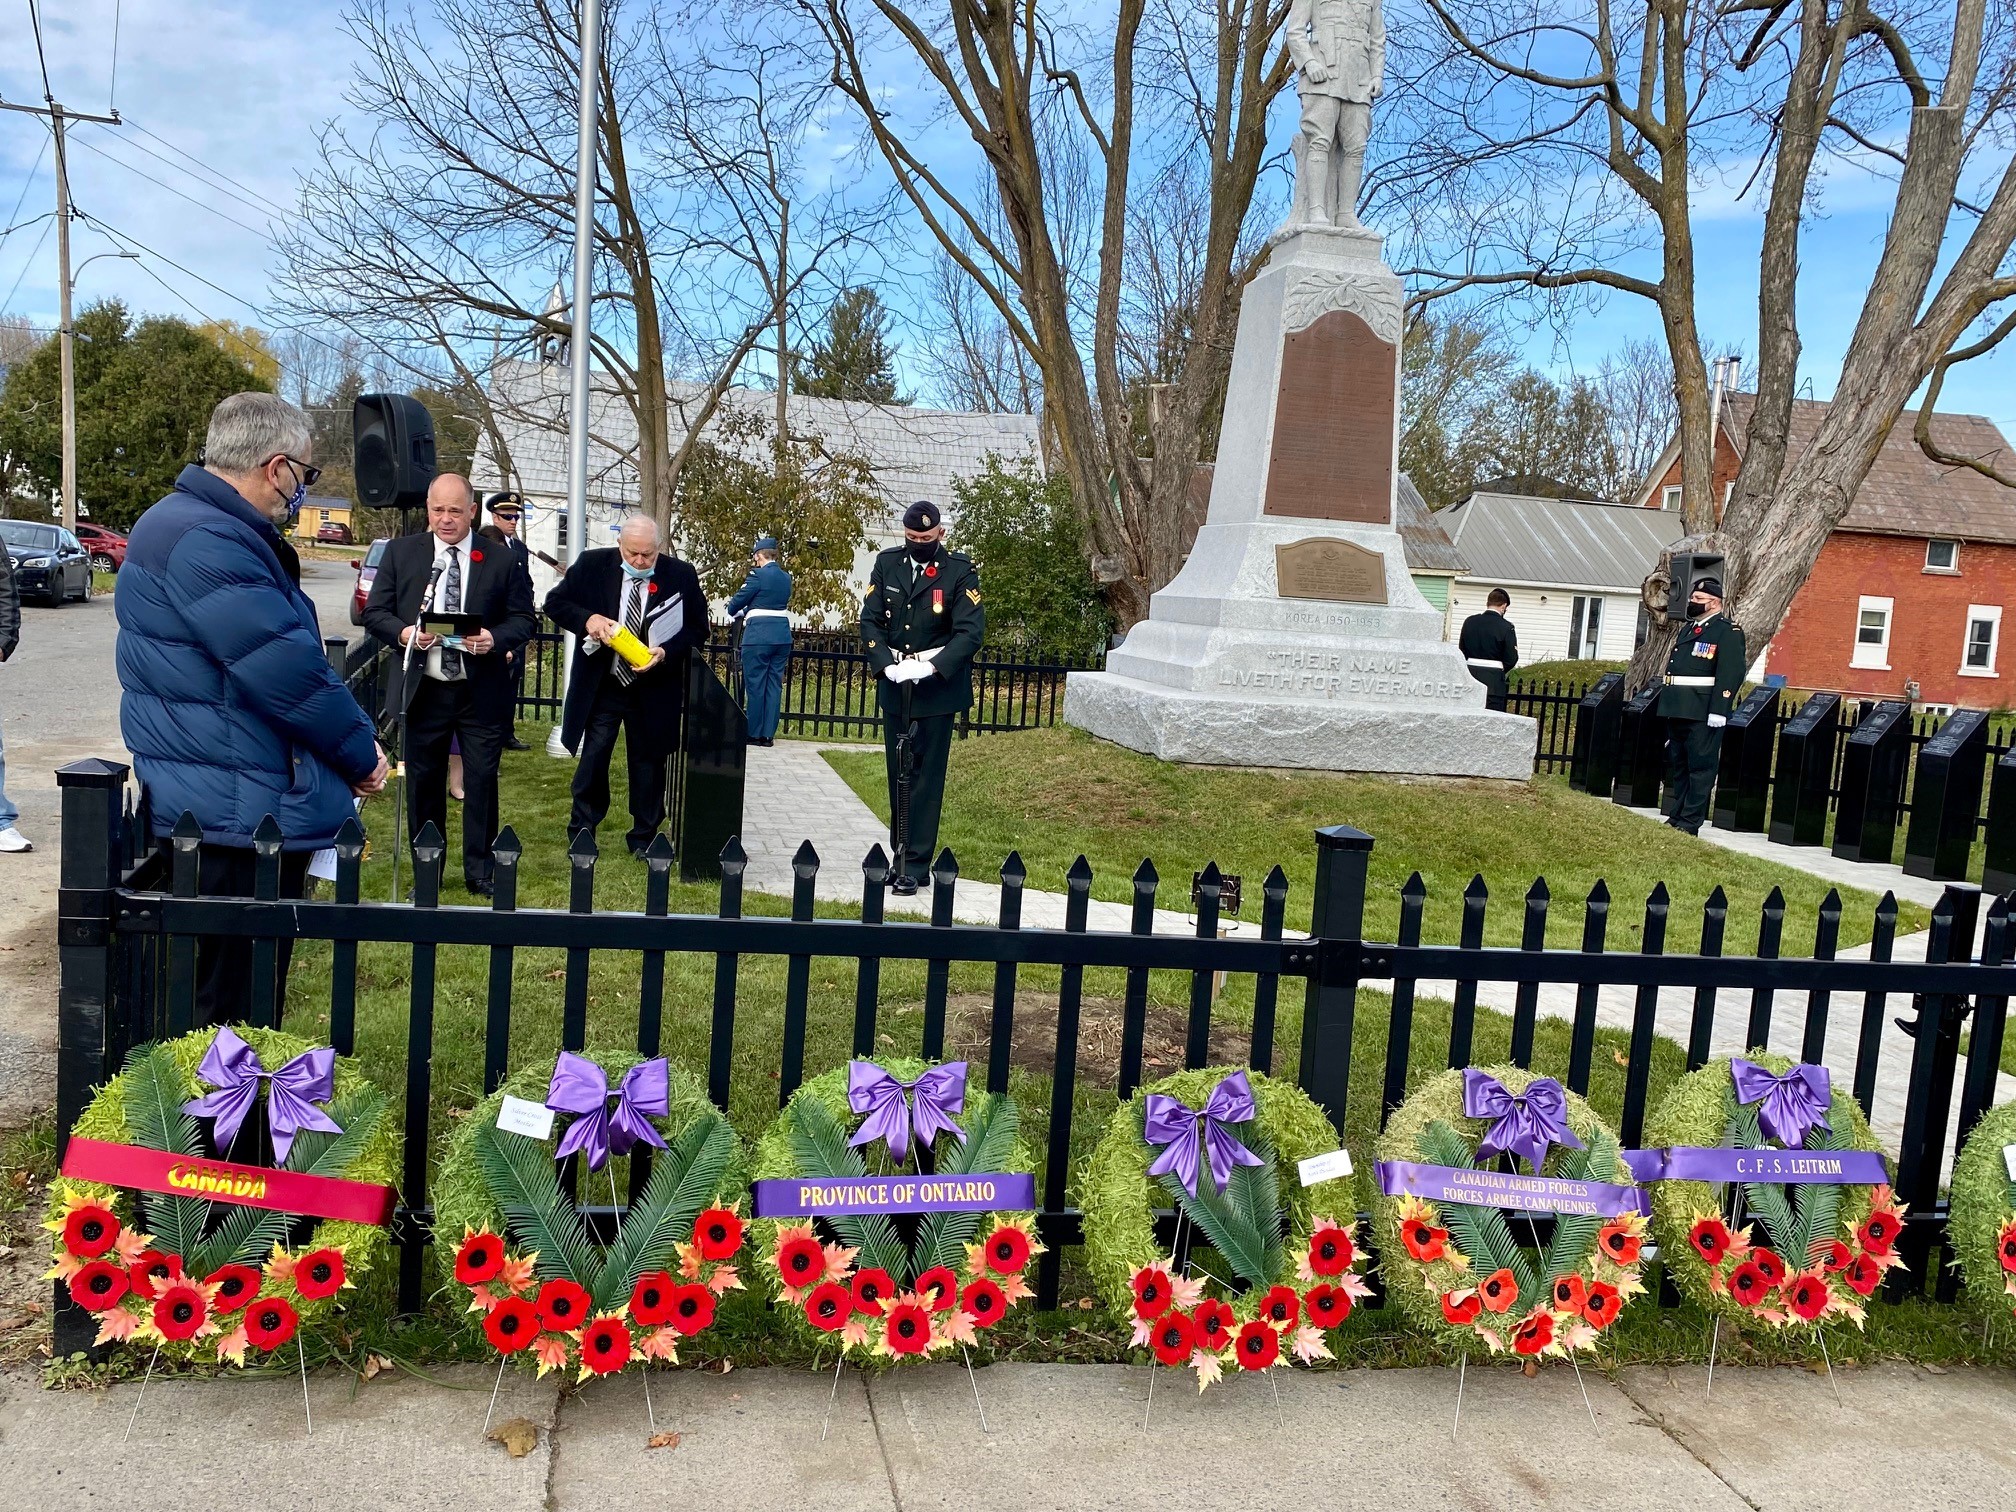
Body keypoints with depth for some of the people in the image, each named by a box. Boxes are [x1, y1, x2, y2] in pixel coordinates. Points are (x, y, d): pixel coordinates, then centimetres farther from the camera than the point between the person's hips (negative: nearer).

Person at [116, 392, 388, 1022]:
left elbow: (284, 651, 18)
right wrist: (362, 753, -9)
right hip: (232, 821, -11)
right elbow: (288, 671, -23)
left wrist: (355, 739, 8)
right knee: (232, 1016, -1)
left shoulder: (227, 533, 16)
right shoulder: (205, 541, -20)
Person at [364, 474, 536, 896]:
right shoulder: (401, 552, 6)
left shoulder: (502, 560, 2)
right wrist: (404, 632, -15)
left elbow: (523, 620, 3)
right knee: (423, 784, 9)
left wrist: (494, 638, -17)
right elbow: (374, 612, 5)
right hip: (421, 691, 1)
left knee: (481, 782, 1)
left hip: (481, 692, -1)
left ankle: (480, 872, 14)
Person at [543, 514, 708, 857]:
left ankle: (644, 839, 23)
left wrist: (666, 652, -17)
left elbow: (698, 628, 0)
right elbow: (555, 603, 2)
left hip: (653, 691, 0)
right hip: (600, 687, 0)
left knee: (648, 762, 10)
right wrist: (587, 618, -17)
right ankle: (581, 835, 17)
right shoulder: (592, 564, -4)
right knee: (592, 759, 2)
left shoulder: (681, 575, -5)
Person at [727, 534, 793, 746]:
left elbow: (739, 600, -4)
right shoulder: (786, 578, 11)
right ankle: (768, 733, 9)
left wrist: (732, 612, 19)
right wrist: (743, 613, 27)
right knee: (774, 685, 7)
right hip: (782, 635, 6)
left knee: (755, 685, 1)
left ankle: (753, 733, 6)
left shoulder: (758, 575, -9)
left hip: (758, 635, -6)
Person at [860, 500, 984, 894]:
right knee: (897, 773, 9)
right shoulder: (887, 563, 4)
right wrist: (887, 665, -14)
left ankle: (915, 863, 2)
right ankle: (899, 852, 19)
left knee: (927, 776, -2)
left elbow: (971, 631, -13)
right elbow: (870, 620, 1)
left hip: (937, 686, -4)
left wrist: (931, 668, -23)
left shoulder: (960, 571, -7)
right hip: (894, 682, 4)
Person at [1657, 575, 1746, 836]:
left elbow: (1730, 674, -15)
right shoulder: (1687, 628, 20)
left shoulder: (1727, 632, -6)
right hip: (1677, 710, 9)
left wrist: (1718, 712, -21)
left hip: (1702, 714, -9)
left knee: (1700, 766, -4)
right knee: (1677, 765, 13)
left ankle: (1690, 823, -2)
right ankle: (1676, 816, 21)